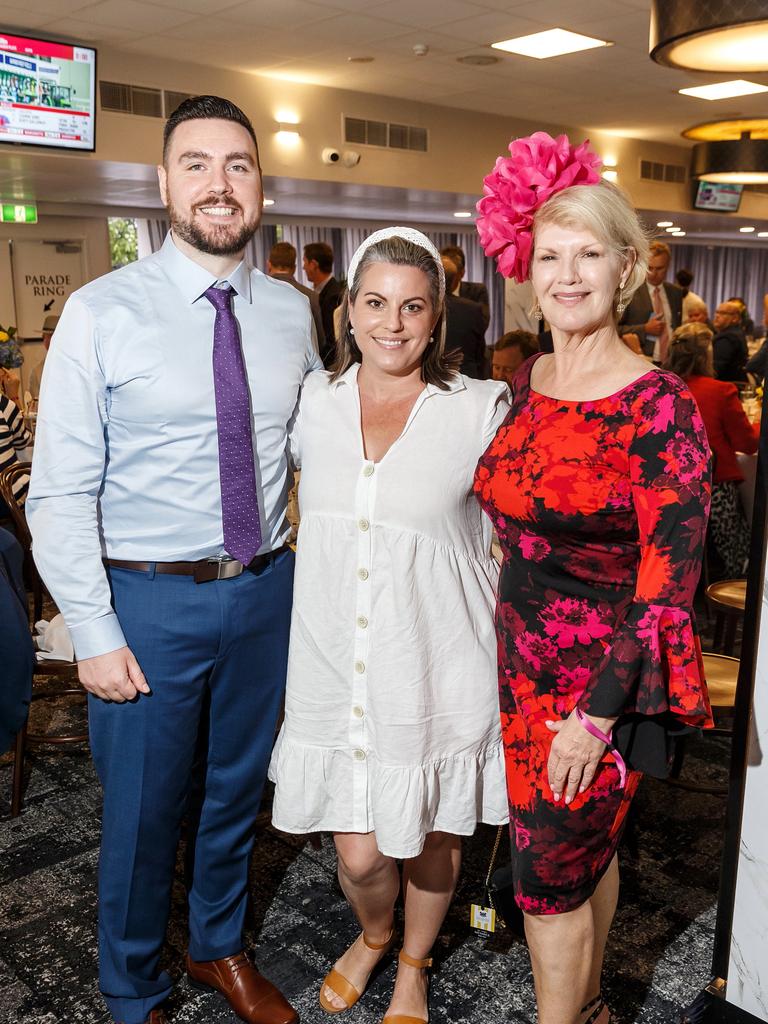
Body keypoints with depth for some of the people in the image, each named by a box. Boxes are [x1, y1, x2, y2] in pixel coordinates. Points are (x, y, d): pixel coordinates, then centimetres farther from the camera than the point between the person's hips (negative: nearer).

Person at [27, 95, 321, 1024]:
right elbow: (59, 493, -11)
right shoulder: (100, 314, -11)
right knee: (142, 810, 10)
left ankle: (219, 948, 48)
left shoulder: (292, 314, 2)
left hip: (264, 591, 4)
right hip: (148, 599, -4)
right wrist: (95, 633, -14)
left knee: (237, 789, 21)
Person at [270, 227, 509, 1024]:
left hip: (435, 671, -1)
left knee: (429, 838, 16)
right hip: (337, 669, 2)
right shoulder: (312, 402, 1)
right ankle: (371, 936, 46)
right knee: (358, 851, 8)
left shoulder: (481, 410, -7)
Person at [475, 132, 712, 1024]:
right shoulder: (525, 382, 3)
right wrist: (506, 636, 12)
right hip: (524, 662, 6)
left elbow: (668, 580, -18)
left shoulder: (658, 406, -17)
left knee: (550, 875, 6)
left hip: (601, 679, -6)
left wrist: (598, 714, -17)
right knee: (589, 847, 23)